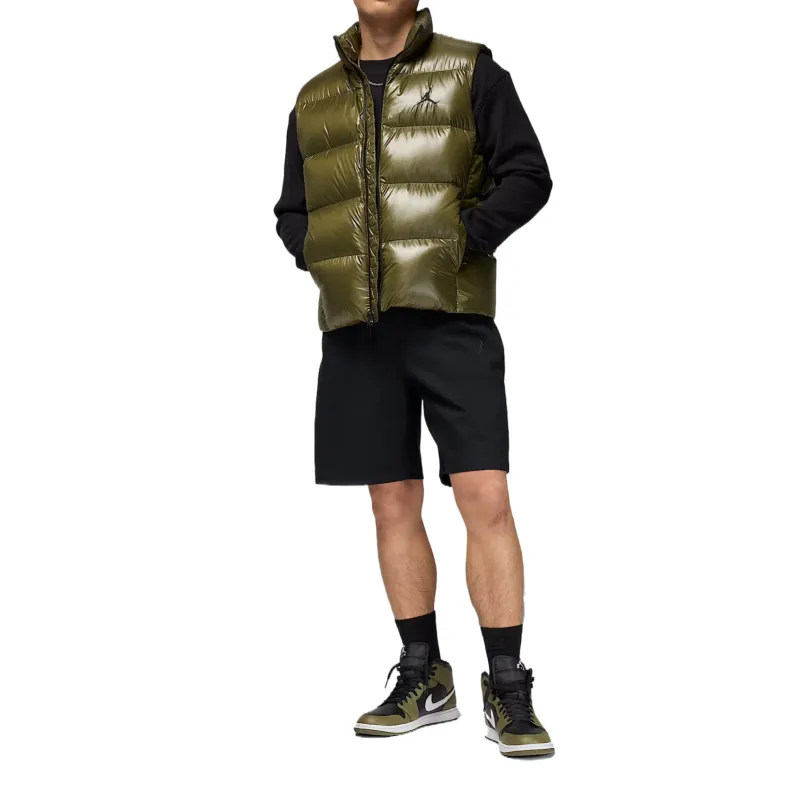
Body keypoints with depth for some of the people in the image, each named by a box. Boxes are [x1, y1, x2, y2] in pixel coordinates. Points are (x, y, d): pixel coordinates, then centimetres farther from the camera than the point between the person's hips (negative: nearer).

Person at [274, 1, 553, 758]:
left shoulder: (469, 72, 6)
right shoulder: (315, 99, 16)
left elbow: (527, 176, 0)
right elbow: (292, 212, 21)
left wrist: (462, 240, -13)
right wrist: (322, 255, 0)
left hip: (452, 316, -3)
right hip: (356, 326, 4)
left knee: (486, 501, -10)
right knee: (393, 506, 7)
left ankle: (507, 689, -1)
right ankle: (423, 680, 18)